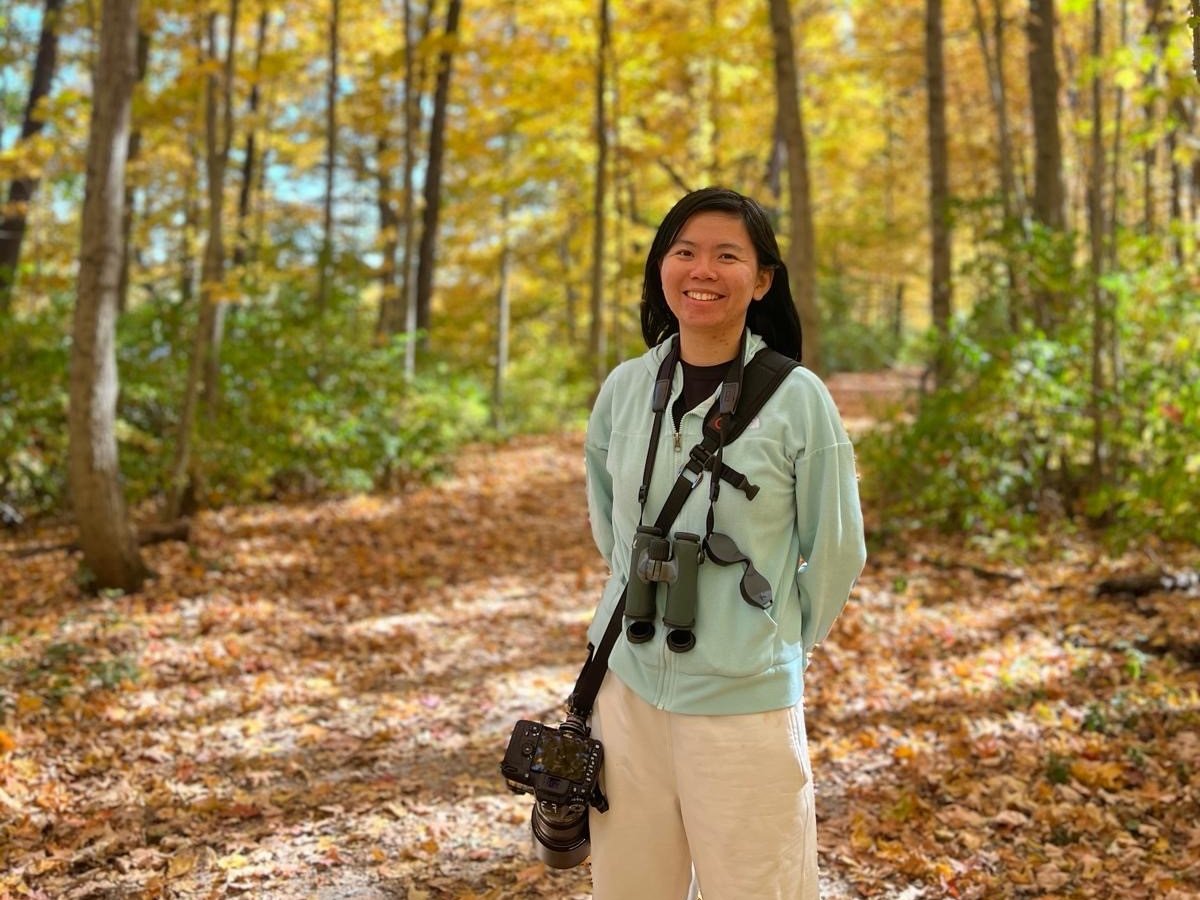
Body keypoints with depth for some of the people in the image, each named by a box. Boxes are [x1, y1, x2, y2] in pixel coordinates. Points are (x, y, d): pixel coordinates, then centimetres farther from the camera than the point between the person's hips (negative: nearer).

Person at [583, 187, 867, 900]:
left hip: (745, 703, -4)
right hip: (628, 686, 4)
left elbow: (837, 552, -1)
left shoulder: (797, 399, -10)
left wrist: (781, 648, 7)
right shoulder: (624, 387, 1)